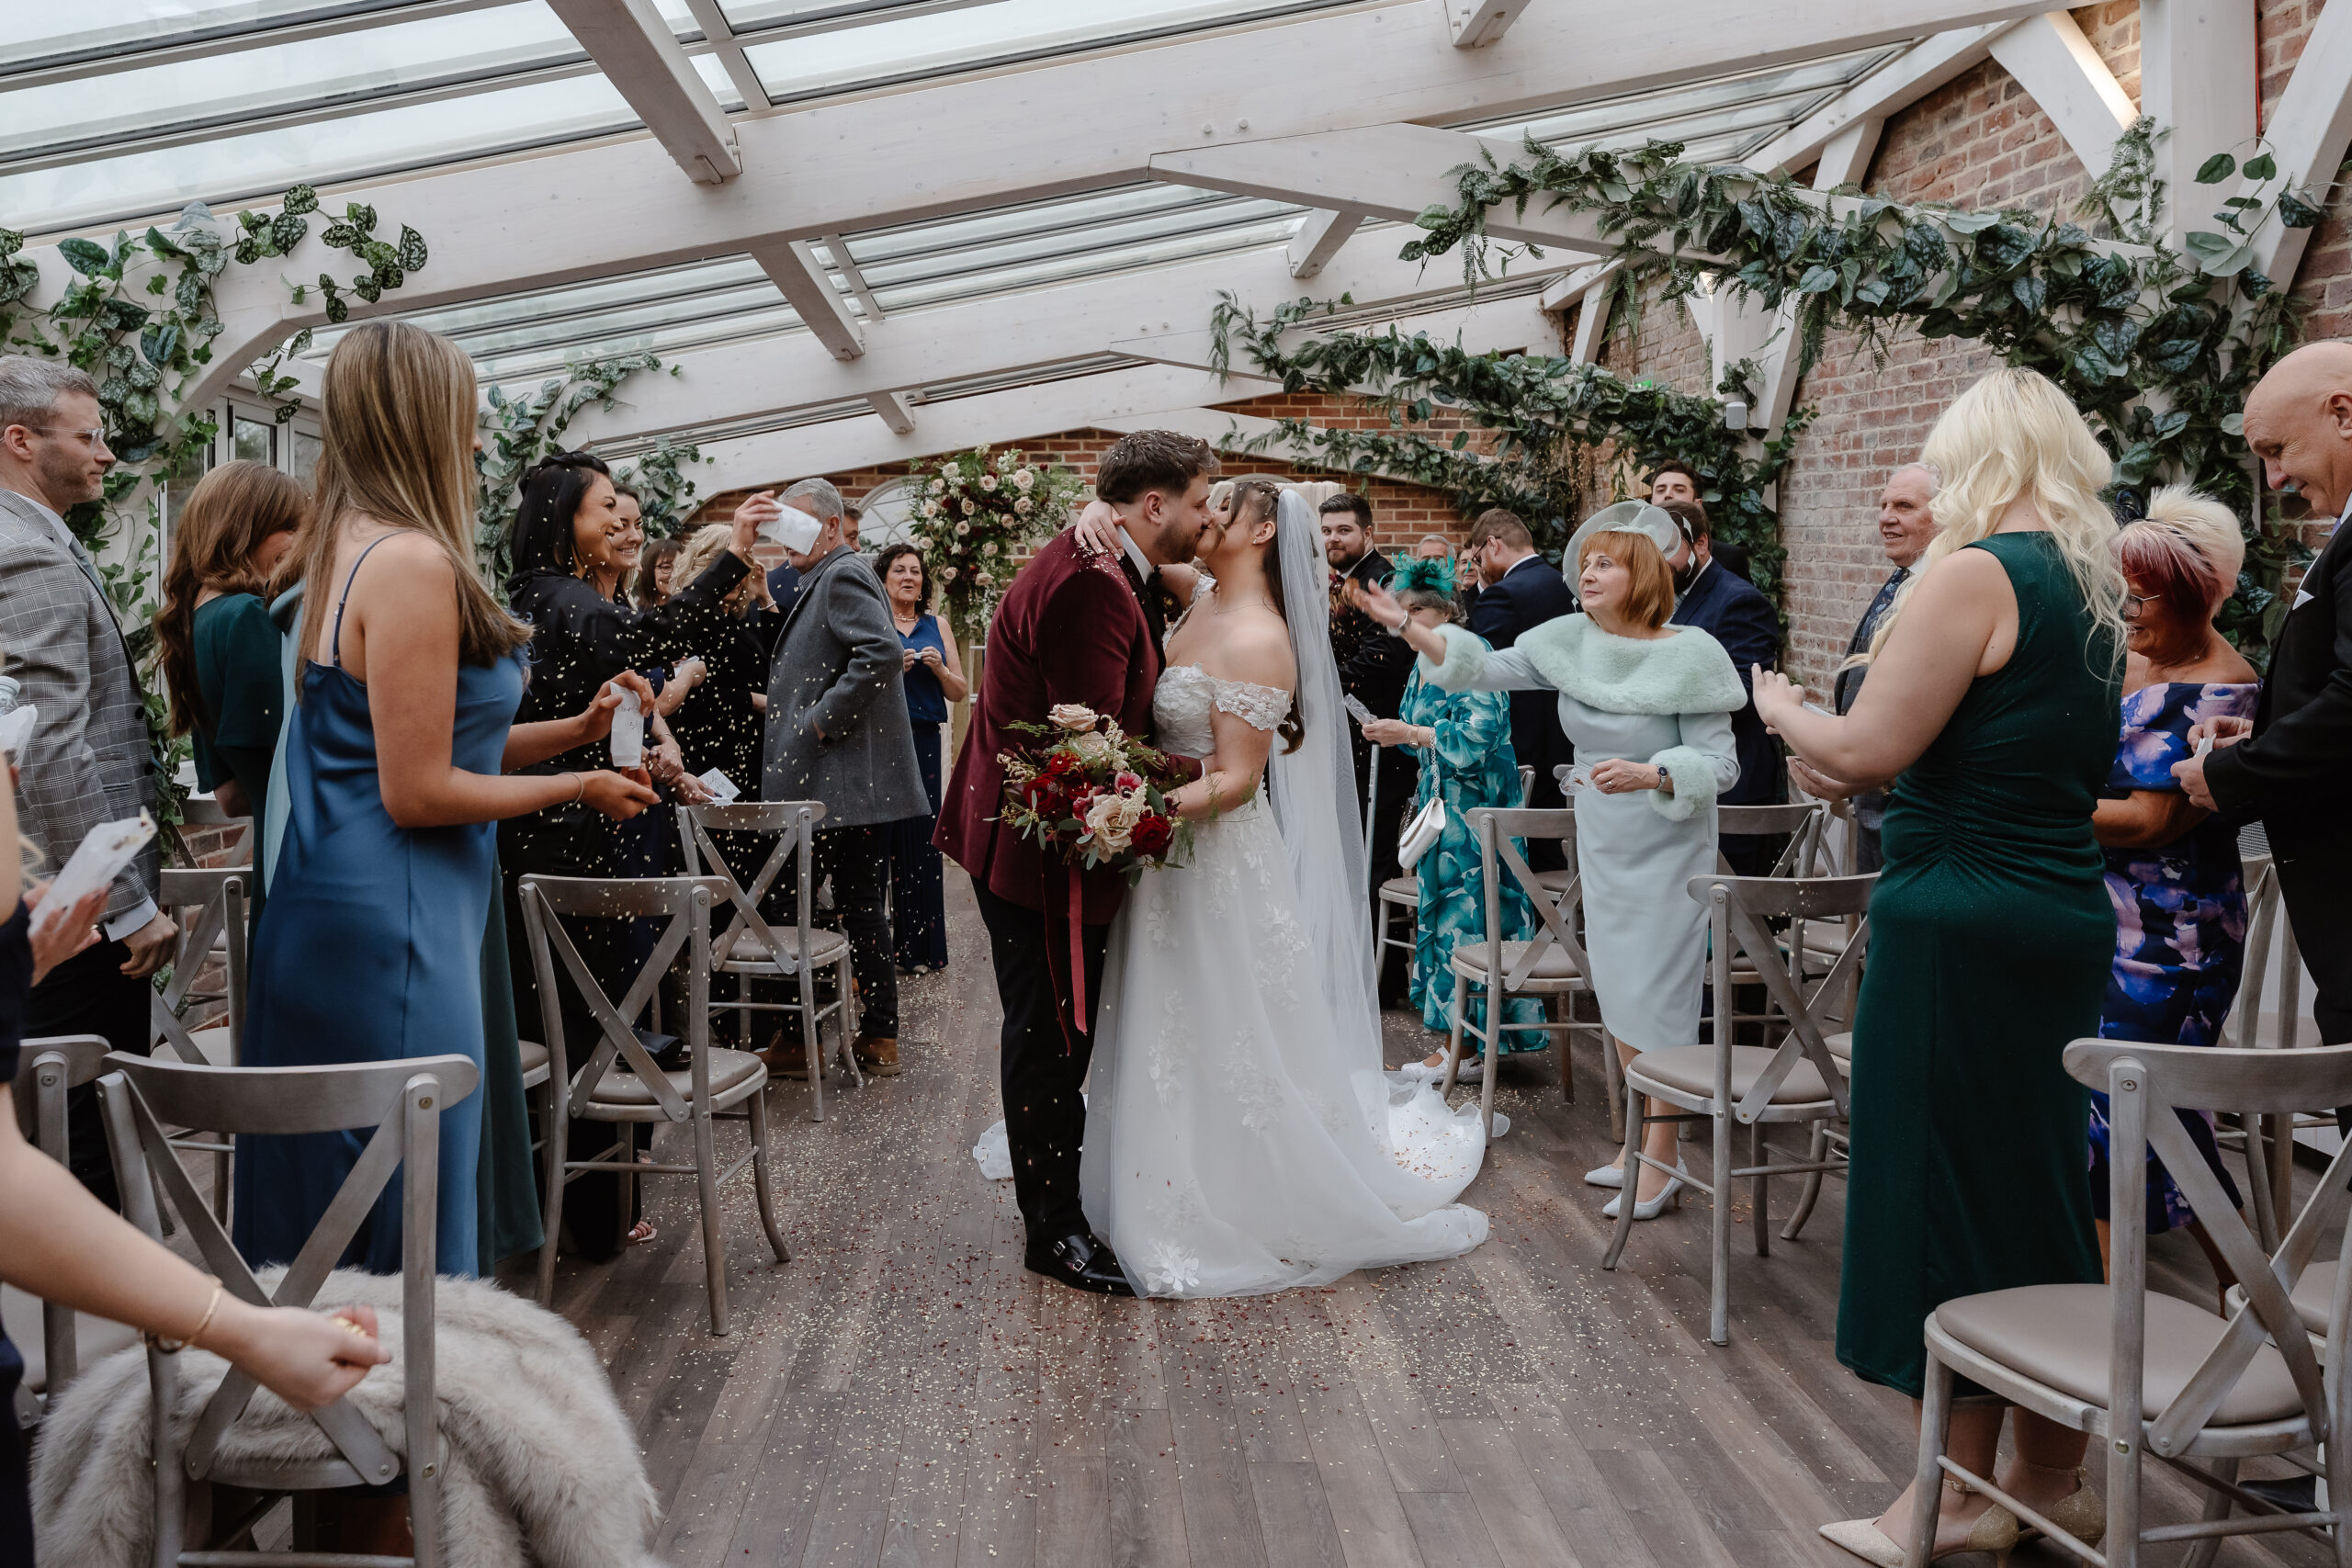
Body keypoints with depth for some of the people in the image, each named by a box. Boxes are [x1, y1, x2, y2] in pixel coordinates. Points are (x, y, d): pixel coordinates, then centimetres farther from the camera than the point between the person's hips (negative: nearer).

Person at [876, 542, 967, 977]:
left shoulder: (937, 625, 14)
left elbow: (960, 693, 13)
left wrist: (940, 669, -6)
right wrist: (889, 668, -14)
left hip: (924, 741, 3)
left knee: (920, 839, 1)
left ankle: (919, 945, 7)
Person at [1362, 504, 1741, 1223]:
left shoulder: (1690, 654, -16)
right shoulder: (1571, 640, -2)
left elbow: (1719, 763, -15)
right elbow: (1487, 670, -3)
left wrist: (1649, 775, -32)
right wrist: (1405, 626, -11)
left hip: (1667, 848, -6)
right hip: (1601, 842, 6)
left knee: (1658, 998, -2)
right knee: (1618, 995, 12)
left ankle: (1661, 1163, 9)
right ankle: (1649, 1145, 25)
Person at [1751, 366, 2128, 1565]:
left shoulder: (1972, 574, -14)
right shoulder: (2094, 588, 12)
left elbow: (1869, 751, -18)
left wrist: (1787, 712, 2)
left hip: (1958, 919, -8)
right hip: (2067, 914, 8)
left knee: (1945, 1189, 2)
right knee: (2038, 1184, 16)